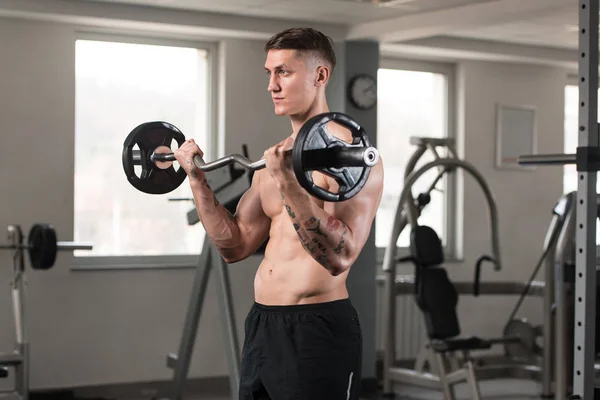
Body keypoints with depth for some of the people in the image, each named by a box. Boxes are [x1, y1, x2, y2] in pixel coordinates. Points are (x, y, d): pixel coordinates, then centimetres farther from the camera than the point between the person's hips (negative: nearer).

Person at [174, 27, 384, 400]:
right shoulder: (276, 157, 13)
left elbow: (339, 257, -22)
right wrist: (197, 177, 8)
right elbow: (235, 246, 14)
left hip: (319, 331, -8)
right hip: (261, 327, 8)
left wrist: (288, 183, -29)